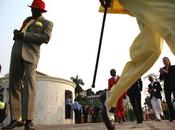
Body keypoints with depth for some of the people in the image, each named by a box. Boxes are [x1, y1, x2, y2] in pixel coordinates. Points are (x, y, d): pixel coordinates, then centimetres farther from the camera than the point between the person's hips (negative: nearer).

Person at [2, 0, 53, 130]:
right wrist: (17, 33, 5)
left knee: (29, 83, -18)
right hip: (17, 50, 6)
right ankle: (15, 119, -1)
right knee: (14, 83, -2)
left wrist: (25, 35, -12)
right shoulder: (27, 20, 28)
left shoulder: (47, 23, 10)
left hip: (31, 53, -6)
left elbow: (46, 37, -6)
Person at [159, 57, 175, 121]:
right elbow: (161, 78, 9)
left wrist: (167, 72, -17)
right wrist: (161, 73, -11)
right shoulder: (162, 69, 12)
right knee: (168, 101, -6)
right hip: (167, 86, 3)